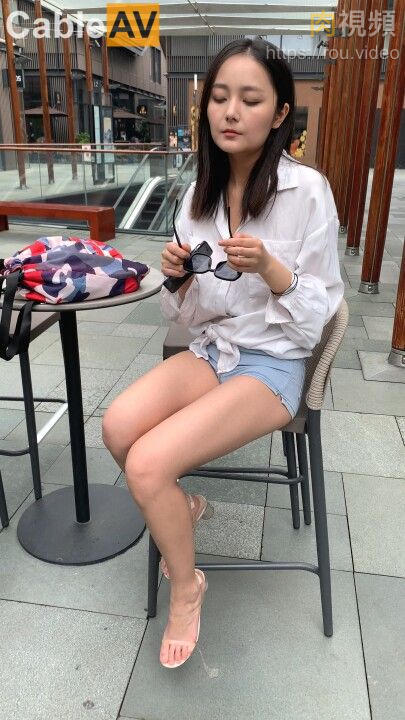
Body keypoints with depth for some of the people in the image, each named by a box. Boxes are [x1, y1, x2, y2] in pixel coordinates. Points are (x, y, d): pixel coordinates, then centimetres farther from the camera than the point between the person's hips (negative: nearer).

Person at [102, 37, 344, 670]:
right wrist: (179, 277, -14)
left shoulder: (307, 191, -12)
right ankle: (183, 503, 12)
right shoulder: (199, 195, 4)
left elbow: (319, 314, -9)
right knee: (118, 427, -21)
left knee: (147, 464, -22)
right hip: (212, 349, 5)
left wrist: (268, 266, -25)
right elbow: (191, 315, 7)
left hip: (274, 363, -5)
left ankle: (185, 587, 9)